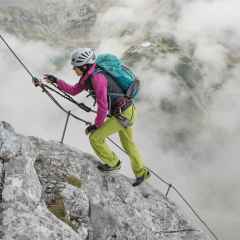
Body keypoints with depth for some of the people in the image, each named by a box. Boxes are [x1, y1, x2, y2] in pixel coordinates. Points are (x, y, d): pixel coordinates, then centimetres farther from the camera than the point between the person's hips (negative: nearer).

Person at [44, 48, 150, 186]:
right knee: (128, 144, 23)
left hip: (122, 115, -9)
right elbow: (73, 91, 15)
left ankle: (112, 163, 21)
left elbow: (102, 107, -24)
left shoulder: (97, 78, -26)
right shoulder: (88, 75, 3)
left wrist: (96, 125, -12)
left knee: (95, 137, 1)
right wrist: (56, 81, 6)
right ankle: (142, 173, 40)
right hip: (127, 111, 9)